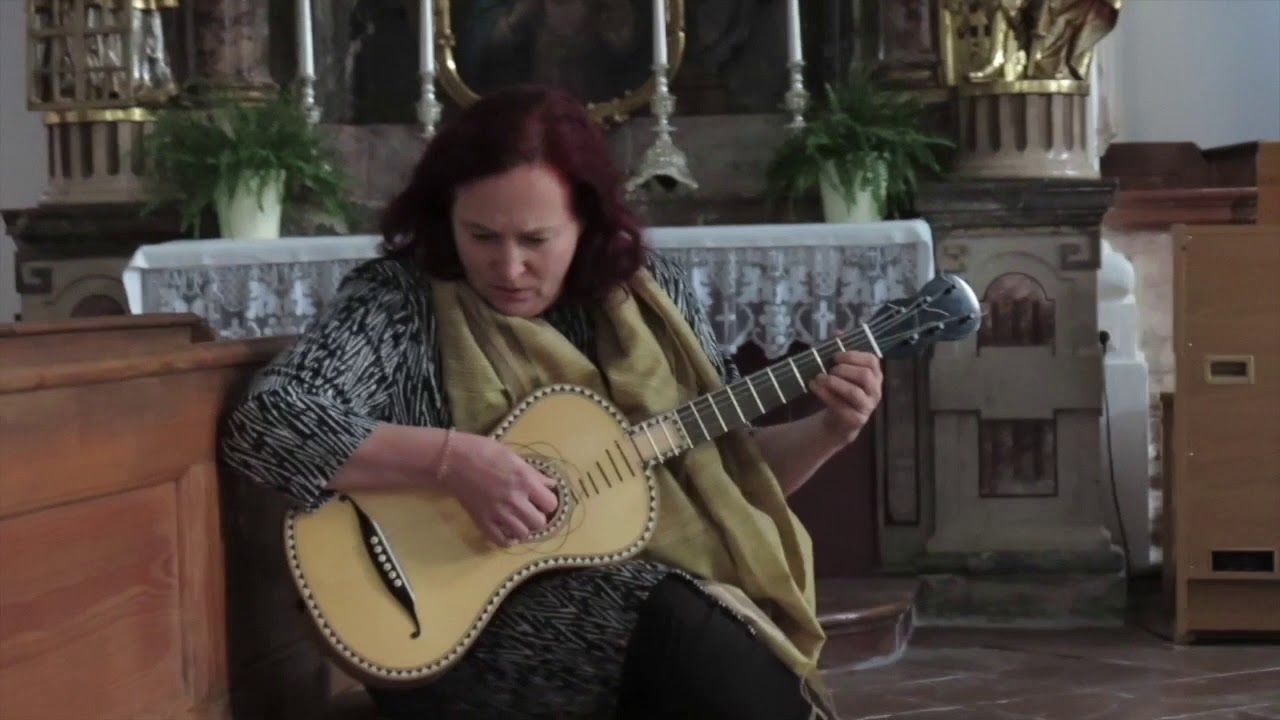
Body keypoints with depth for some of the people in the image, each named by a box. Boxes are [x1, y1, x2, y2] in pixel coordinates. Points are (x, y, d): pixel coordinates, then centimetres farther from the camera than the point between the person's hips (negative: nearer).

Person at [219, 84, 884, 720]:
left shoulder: (648, 292, 8)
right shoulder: (401, 301, -7)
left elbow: (723, 468, 16)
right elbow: (261, 424, -19)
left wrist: (827, 432, -2)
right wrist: (455, 458, -25)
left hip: (674, 590, 4)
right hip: (467, 622, -4)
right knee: (685, 627, -30)